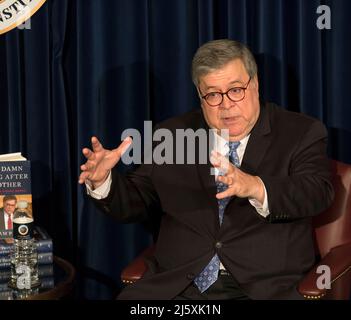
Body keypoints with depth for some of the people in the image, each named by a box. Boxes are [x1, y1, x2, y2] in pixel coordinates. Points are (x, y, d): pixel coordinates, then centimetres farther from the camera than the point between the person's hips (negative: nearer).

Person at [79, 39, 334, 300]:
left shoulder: (302, 133, 4)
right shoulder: (173, 135, 14)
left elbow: (319, 193, -12)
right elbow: (138, 202, 15)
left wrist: (255, 188, -30)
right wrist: (103, 181, -7)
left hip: (262, 286, -2)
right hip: (176, 284, 2)